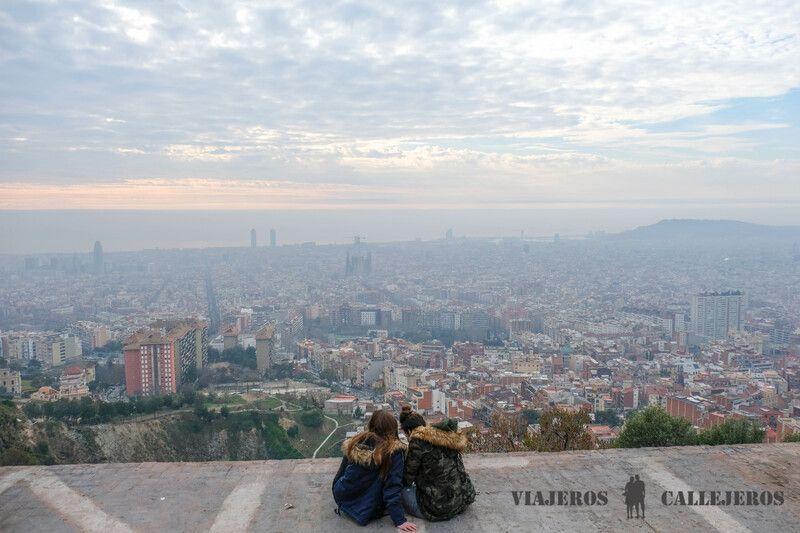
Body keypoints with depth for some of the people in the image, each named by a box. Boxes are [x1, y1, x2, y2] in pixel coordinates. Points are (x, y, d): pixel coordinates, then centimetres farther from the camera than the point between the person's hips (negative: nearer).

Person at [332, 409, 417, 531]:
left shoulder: (354, 443, -3)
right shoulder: (395, 450, -14)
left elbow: (341, 473, 10)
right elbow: (393, 486, -19)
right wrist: (399, 520, -15)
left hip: (342, 498, 5)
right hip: (367, 512, -5)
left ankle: (344, 508, 16)